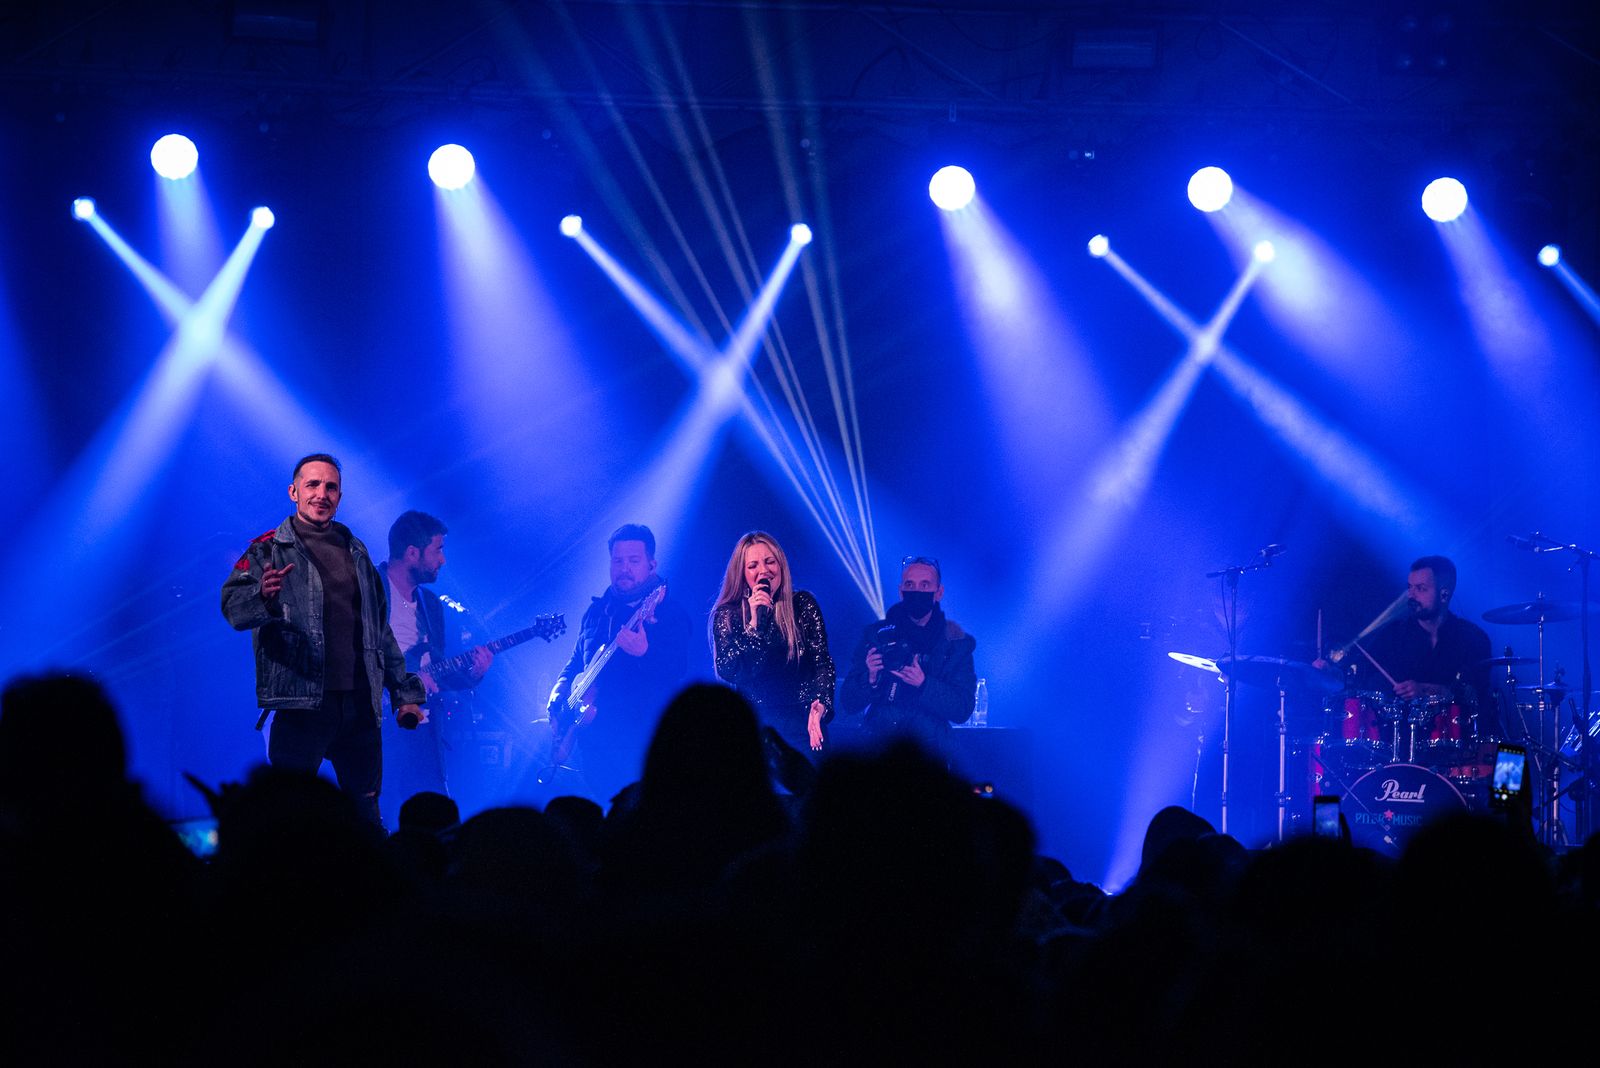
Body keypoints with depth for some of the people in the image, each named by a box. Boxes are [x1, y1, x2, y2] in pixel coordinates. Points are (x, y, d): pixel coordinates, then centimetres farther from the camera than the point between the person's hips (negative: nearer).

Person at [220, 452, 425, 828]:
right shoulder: (269, 550, 2)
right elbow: (233, 606, -14)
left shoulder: (355, 553, 18)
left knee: (366, 818, 6)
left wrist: (405, 692, 18)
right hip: (301, 703, -5)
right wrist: (262, 596, -36)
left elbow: (381, 628, 23)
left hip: (360, 703, 5)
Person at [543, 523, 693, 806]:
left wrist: (644, 654, -33)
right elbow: (577, 661, 27)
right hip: (589, 739, 6)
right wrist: (559, 692, 8)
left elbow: (677, 678, -15)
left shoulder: (670, 613, -4)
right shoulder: (598, 610, 15)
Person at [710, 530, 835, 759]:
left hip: (801, 723, 0)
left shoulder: (803, 604, 5)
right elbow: (727, 672, -8)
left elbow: (822, 663, 2)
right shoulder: (727, 615, 4)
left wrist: (820, 706, -16)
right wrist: (754, 624, -17)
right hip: (753, 727, 0)